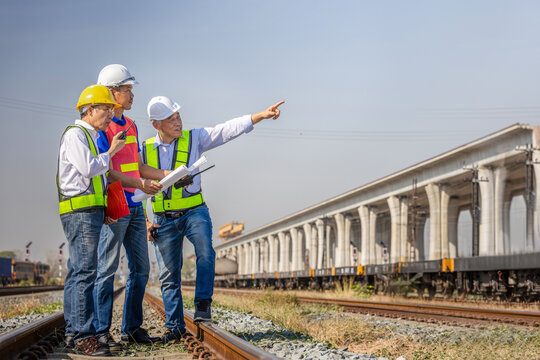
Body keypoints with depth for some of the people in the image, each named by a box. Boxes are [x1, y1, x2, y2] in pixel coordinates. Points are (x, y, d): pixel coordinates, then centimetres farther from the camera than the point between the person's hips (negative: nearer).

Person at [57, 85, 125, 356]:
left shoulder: (90, 137, 25)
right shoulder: (75, 134, -6)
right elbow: (88, 169, -18)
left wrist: (101, 212, 20)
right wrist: (111, 152, -3)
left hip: (89, 212, 10)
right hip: (80, 212, -10)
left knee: (77, 273, 8)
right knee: (85, 271, -15)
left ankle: (75, 333, 11)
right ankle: (84, 336, -17)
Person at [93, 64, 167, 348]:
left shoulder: (131, 126, 18)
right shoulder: (101, 127, -8)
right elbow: (105, 171, -15)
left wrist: (168, 175, 13)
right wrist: (140, 184, -20)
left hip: (135, 207, 8)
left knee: (140, 269, 8)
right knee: (108, 269, -5)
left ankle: (132, 328, 15)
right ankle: (102, 331, 0)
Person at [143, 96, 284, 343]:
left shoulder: (194, 139, 0)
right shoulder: (145, 150, 3)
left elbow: (228, 130, -8)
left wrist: (262, 115, -18)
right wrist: (144, 222, 1)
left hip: (194, 212, -1)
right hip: (163, 219, 1)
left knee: (205, 253, -27)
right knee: (169, 274, 3)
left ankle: (202, 304, -11)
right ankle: (175, 326, 14)